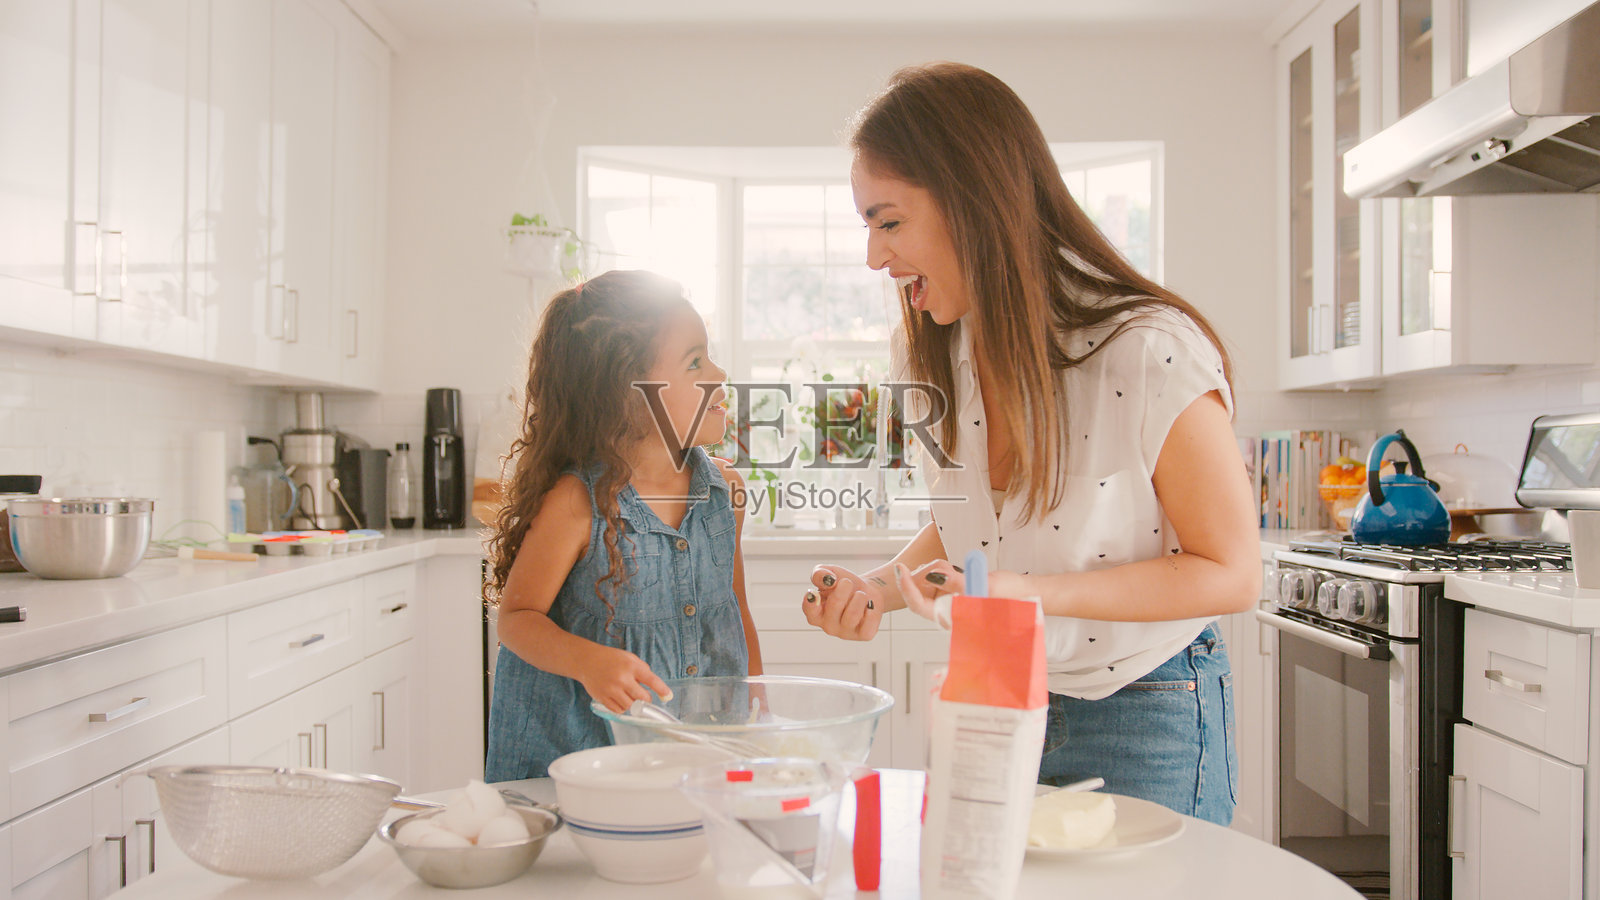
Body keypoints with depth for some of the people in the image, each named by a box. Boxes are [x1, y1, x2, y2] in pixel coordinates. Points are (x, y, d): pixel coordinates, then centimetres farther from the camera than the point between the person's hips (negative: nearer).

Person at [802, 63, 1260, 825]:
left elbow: (1230, 573, -18)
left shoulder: (1153, 355, -25)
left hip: (1150, 723, -5)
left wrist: (1031, 592, -28)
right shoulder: (938, 358, -4)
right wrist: (882, 586, -12)